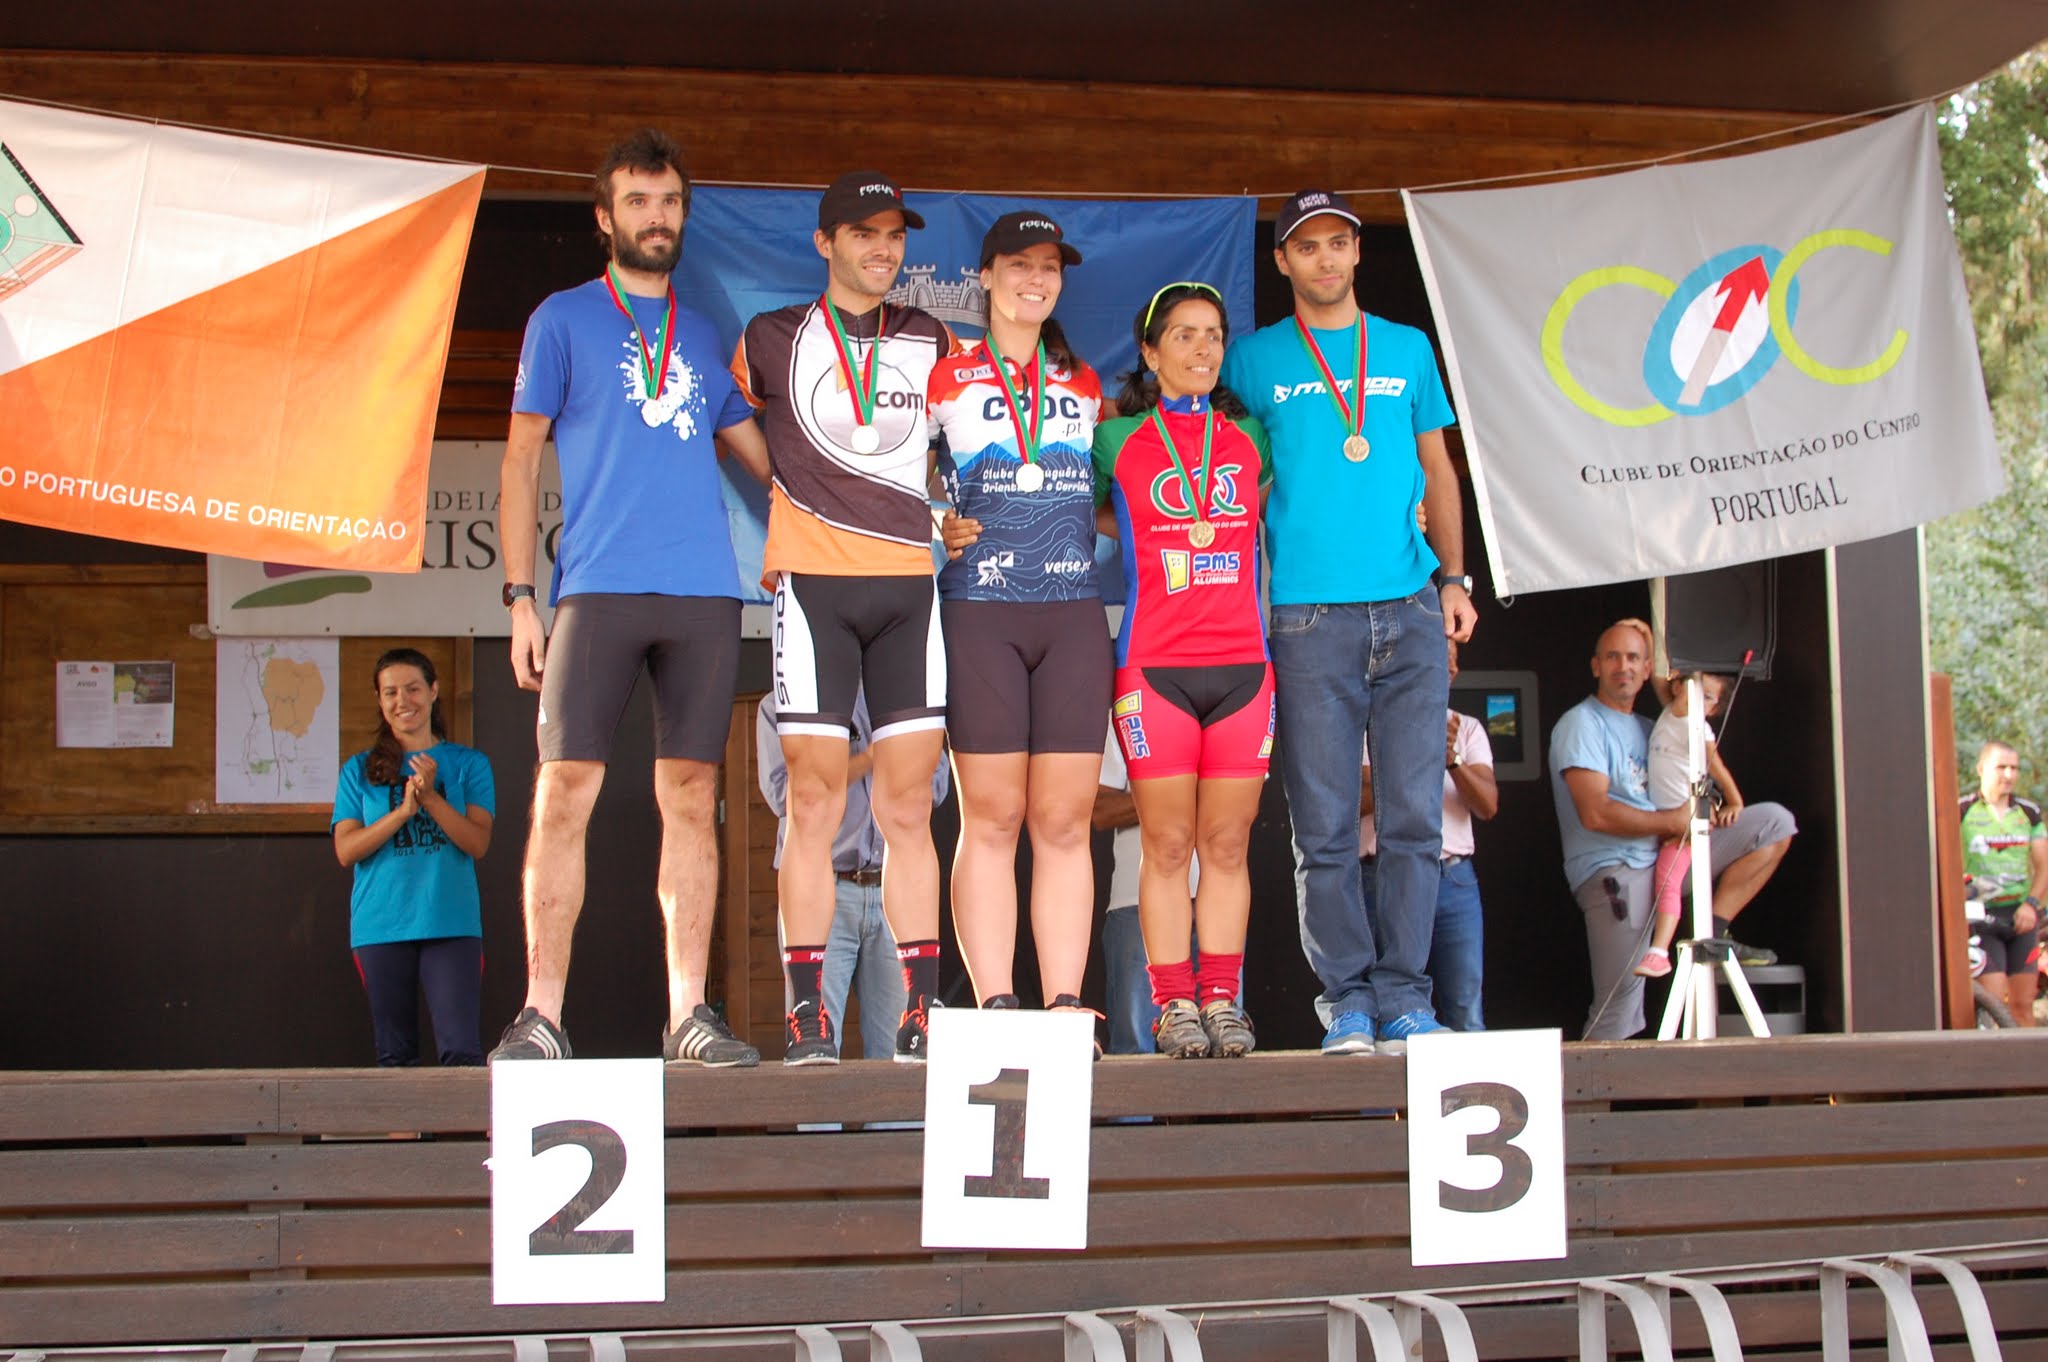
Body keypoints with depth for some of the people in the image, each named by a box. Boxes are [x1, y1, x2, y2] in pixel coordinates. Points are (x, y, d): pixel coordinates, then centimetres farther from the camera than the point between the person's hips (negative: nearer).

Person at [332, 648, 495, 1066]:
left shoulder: (468, 764, 10)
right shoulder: (361, 770, 12)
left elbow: (478, 843, -1)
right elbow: (346, 850, 2)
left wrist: (431, 798, -16)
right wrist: (403, 811, -12)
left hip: (452, 923, -1)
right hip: (381, 927, 1)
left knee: (462, 1050, -14)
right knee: (395, 1055, 4)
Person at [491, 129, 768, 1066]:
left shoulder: (702, 336, 21)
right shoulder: (564, 319, 11)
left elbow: (760, 455, 26)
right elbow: (522, 462, 7)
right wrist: (520, 597, -1)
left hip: (704, 594, 3)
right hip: (599, 589, -3)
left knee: (692, 798, 1)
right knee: (564, 791, -8)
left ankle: (689, 1015, 3)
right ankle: (541, 1014, -5)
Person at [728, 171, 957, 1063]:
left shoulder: (935, 345, 14)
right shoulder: (772, 340, 8)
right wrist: (760, 540, 11)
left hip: (910, 583, 2)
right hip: (813, 581, -2)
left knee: (908, 805, 1)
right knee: (815, 802, -4)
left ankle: (922, 1007, 2)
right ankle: (806, 1011, -1)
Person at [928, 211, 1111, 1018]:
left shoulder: (1083, 384, 18)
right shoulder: (946, 378, 7)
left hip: (1073, 615, 3)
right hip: (978, 611, -3)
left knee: (1064, 821, 0)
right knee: (991, 819, -4)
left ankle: (1065, 1005, 1)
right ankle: (995, 1006, -3)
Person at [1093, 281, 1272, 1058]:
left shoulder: (1249, 437, 13)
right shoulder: (1117, 440, 6)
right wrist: (1146, 544, 10)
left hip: (1242, 662, 2)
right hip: (1154, 665, -2)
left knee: (1227, 845, 3)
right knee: (1167, 846, -1)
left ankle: (1223, 1002, 9)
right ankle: (1174, 1006, 5)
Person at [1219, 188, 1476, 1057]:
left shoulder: (1409, 349, 15)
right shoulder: (1256, 360, 10)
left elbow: (1438, 470, 19)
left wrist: (1454, 577, 9)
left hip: (1410, 609, 2)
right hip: (1310, 617, -1)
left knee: (1414, 817, -2)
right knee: (1324, 827, -2)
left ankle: (1404, 1000, 4)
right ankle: (1348, 1000, 5)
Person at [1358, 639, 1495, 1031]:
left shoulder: (1467, 729, 17)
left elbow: (1488, 806, 5)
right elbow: (1357, 802, -6)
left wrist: (1453, 760, -13)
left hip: (1454, 878, 3)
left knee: (1466, 1017, -4)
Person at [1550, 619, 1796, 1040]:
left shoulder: (1647, 728, 22)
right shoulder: (1581, 724, -5)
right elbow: (1596, 813, -17)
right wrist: (1674, 821, -10)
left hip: (1668, 859, 8)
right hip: (1612, 873, -8)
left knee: (1774, 821, 0)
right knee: (1618, 1010, -14)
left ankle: (1714, 929, -6)